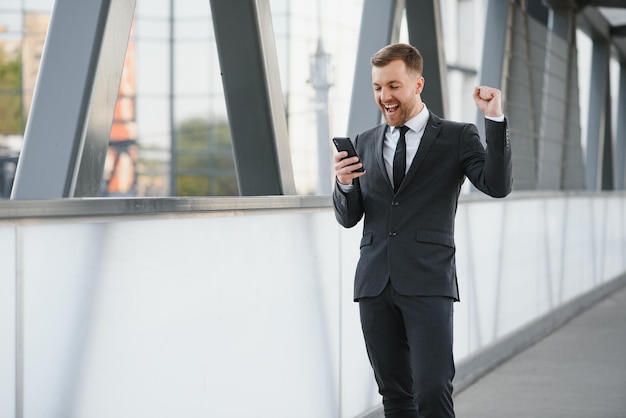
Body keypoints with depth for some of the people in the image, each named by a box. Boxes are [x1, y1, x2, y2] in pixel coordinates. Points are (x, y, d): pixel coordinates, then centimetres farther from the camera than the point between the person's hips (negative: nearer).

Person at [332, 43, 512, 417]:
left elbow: (498, 186, -10)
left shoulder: (458, 137, 4)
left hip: (428, 284, -4)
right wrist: (344, 184, -7)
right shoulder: (366, 143, 14)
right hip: (375, 284, 4)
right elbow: (348, 218, 14)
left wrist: (495, 119, -17)